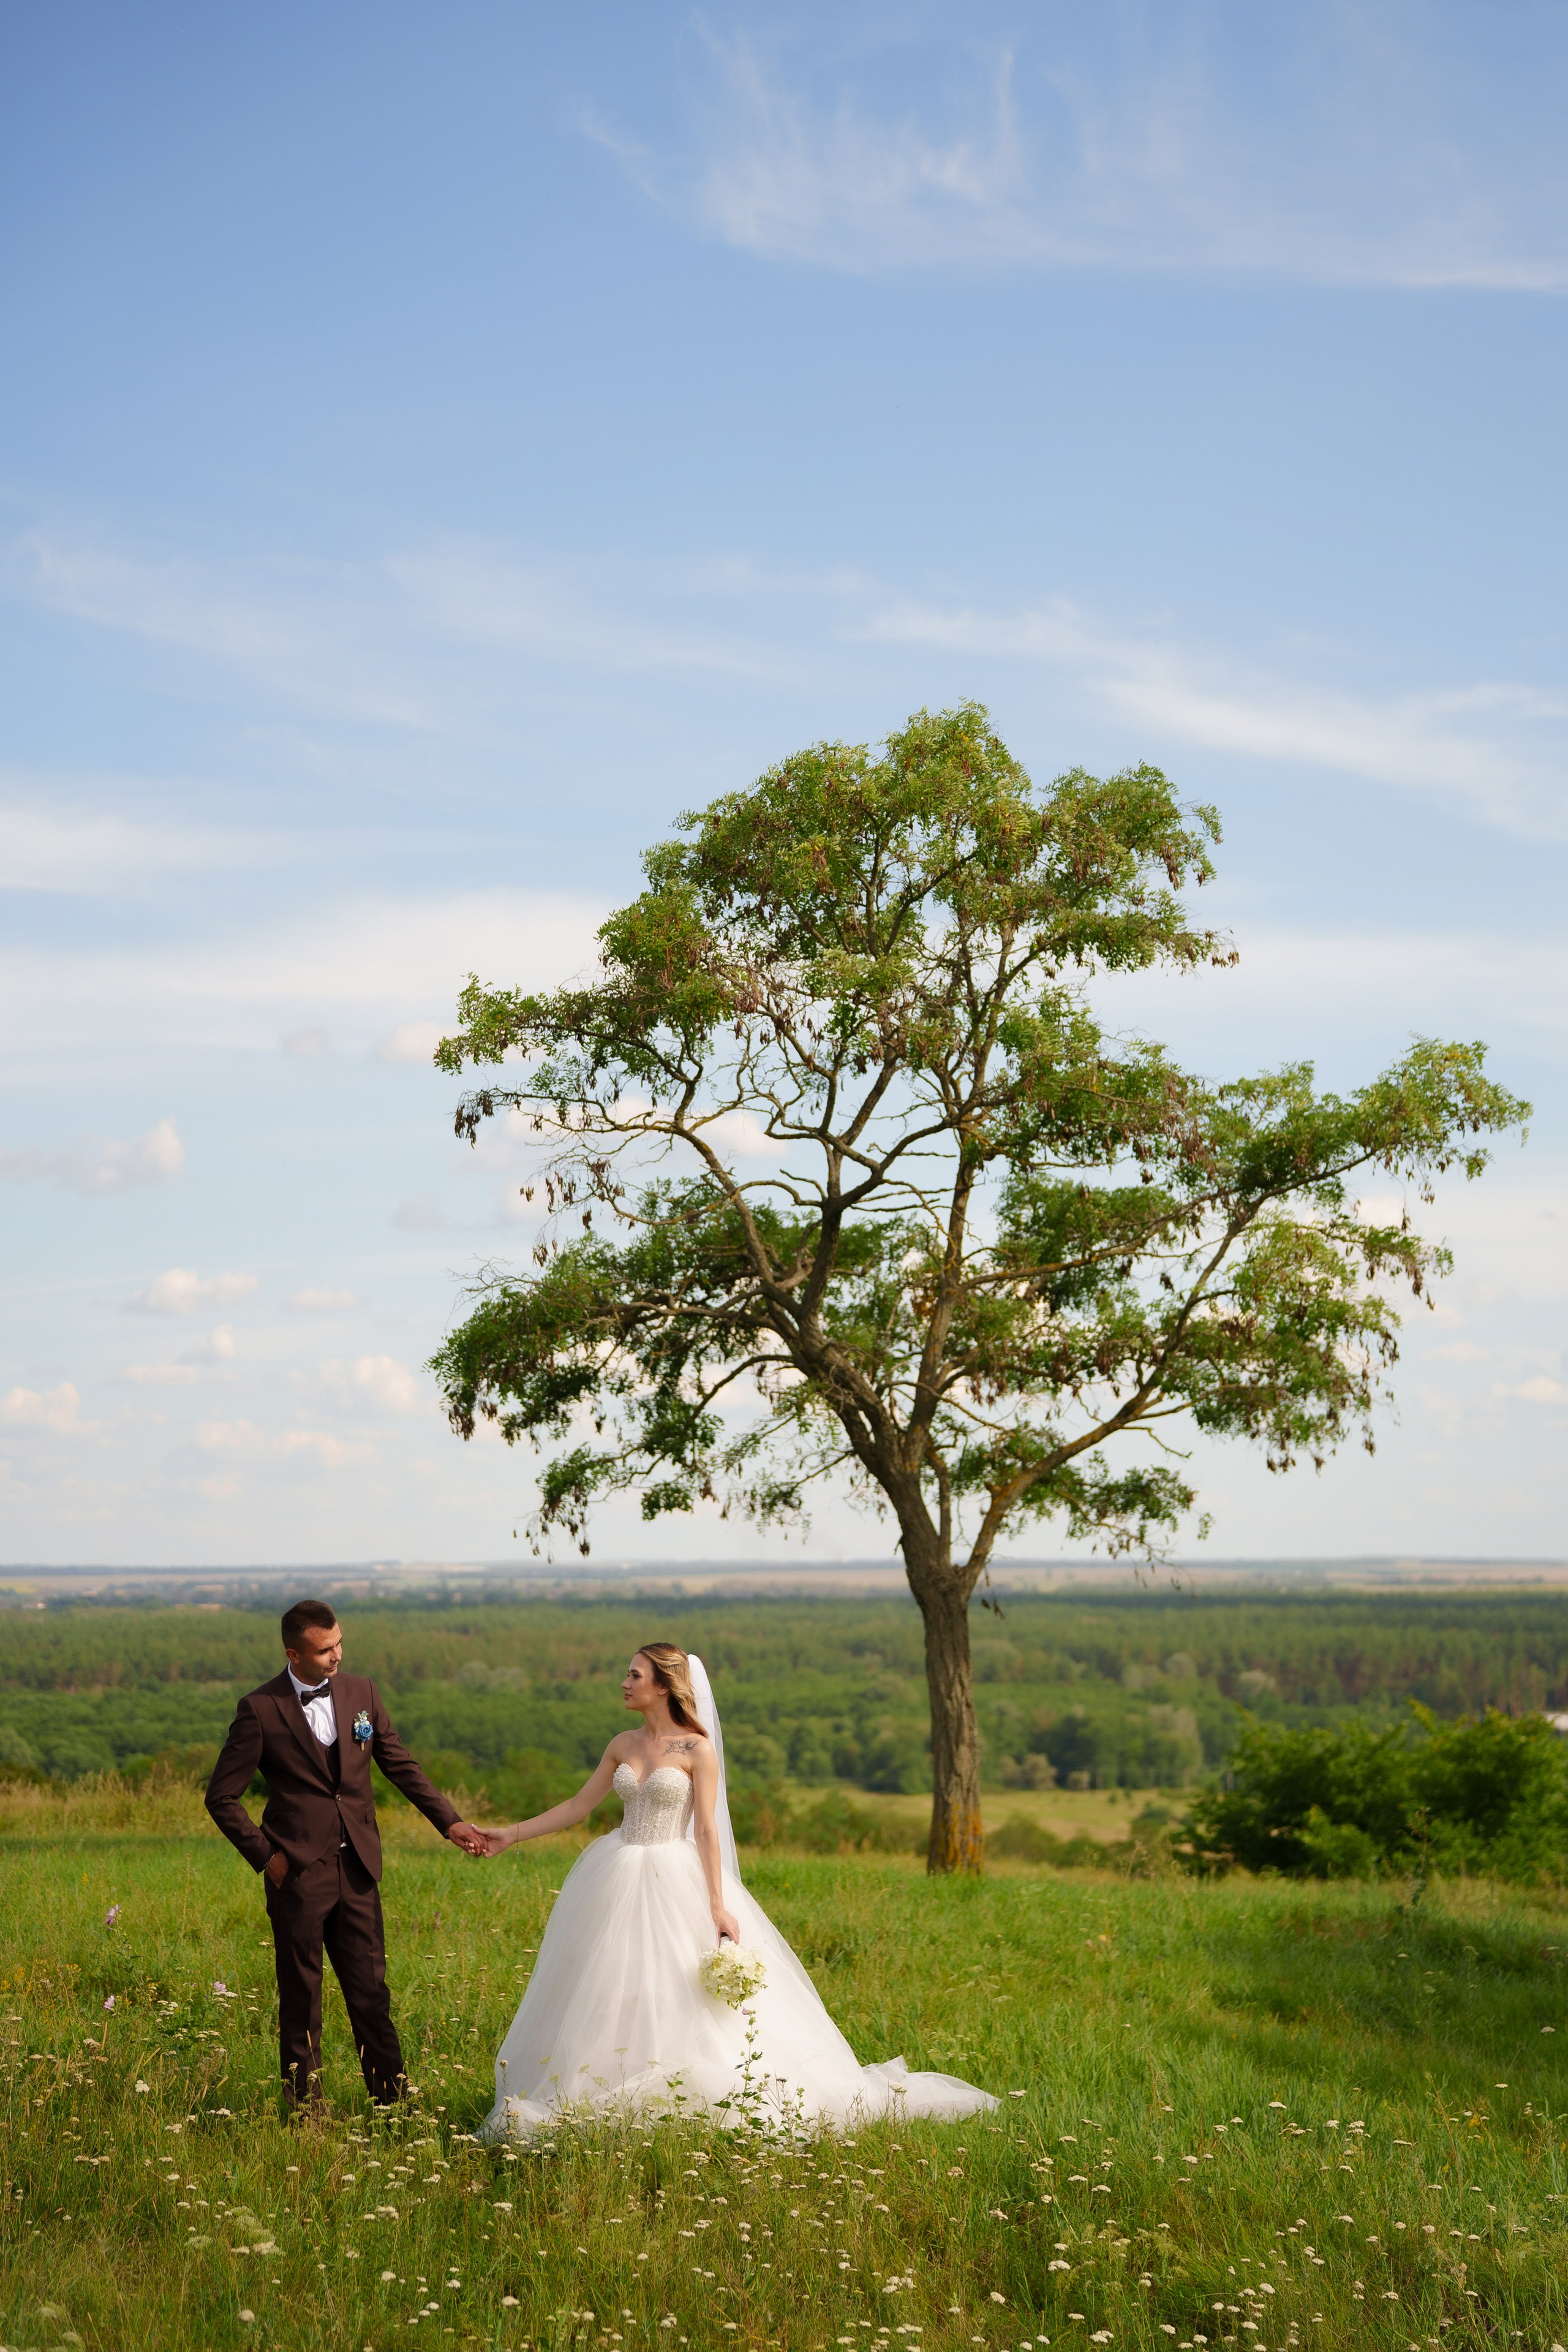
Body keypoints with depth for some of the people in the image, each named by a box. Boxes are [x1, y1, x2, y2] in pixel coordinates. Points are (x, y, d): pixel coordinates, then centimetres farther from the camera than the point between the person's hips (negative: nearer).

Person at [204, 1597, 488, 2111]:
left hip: (357, 1870, 3)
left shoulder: (361, 1692, 5)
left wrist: (450, 1822, 5)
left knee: (371, 1991, 6)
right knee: (301, 1999, 7)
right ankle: (305, 2107, 18)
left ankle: (392, 2101, 13)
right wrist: (266, 1856, -7)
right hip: (298, 1875, -3)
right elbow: (222, 1797, -3)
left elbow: (401, 1766, 11)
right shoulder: (260, 1710, -8)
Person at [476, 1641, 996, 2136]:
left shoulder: (697, 1748, -8)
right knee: (610, 1994, 6)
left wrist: (718, 1904, -16)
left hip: (676, 1883, -5)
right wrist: (510, 1835, 11)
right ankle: (608, 2097, 15)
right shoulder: (623, 1746, 7)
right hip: (618, 1882, 5)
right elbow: (579, 1805, 13)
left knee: (680, 2000, -5)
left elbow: (707, 1830, -10)